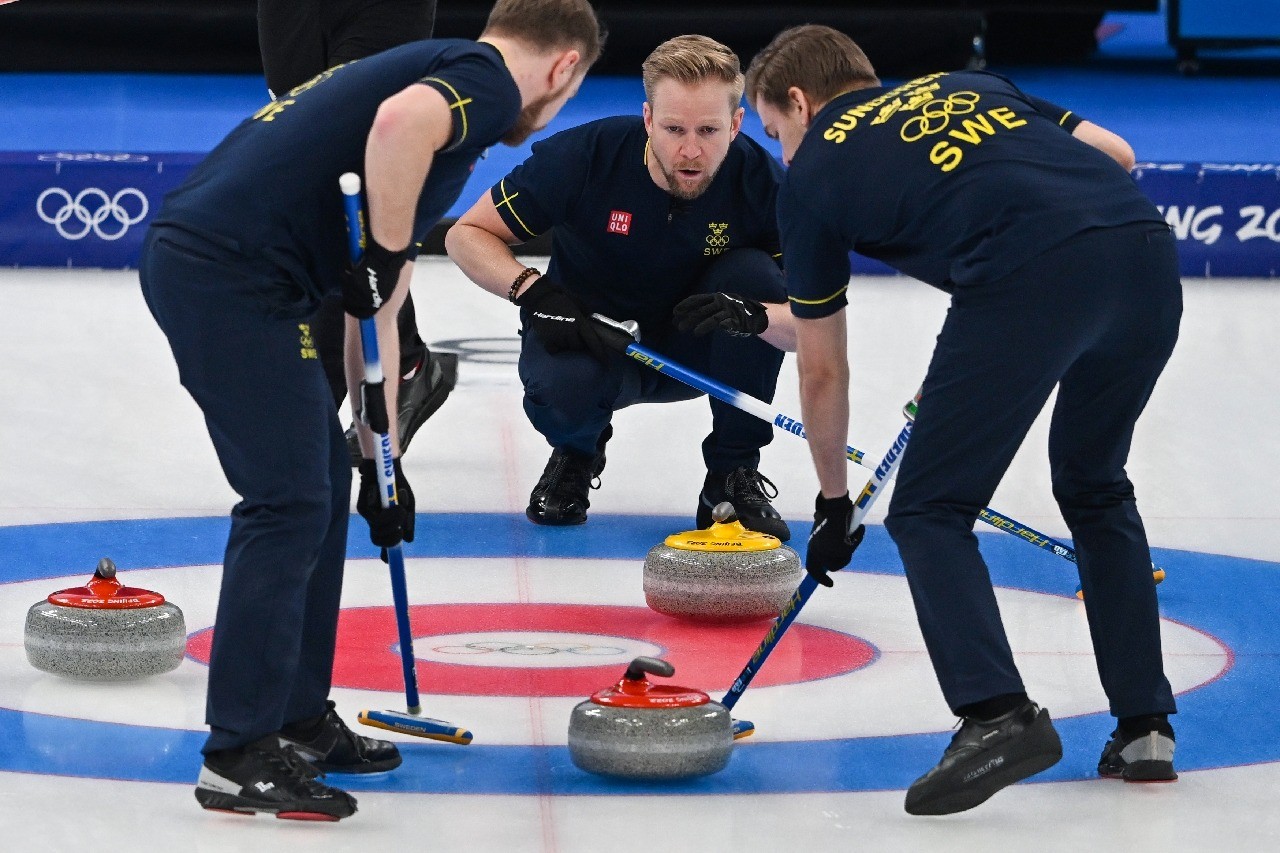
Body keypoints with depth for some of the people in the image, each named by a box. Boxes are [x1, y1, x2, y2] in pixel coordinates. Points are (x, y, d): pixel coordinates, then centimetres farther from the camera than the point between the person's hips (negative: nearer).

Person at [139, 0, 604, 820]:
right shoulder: (489, 82, -1)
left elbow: (376, 309, 30)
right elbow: (399, 122, -28)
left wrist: (380, 453, 32)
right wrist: (386, 256, -14)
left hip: (196, 259, 10)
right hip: (233, 270, -10)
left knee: (322, 485, 19)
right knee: (290, 500, -6)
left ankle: (298, 719, 26)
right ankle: (241, 754, -3)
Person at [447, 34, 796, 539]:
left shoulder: (761, 181, -22)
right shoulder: (587, 155, -25)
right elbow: (467, 234, -15)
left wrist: (756, 315, -45)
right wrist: (532, 291, -34)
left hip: (695, 350, 2)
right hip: (587, 338, -2)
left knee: (754, 273, -28)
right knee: (562, 389, -36)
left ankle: (733, 476, -10)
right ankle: (578, 451, 4)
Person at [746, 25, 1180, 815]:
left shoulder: (814, 172, 21)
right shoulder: (971, 86, 34)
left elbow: (823, 370, 28)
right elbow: (1116, 152, 26)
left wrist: (833, 504, 40)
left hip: (1027, 276, -6)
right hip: (1149, 245, 6)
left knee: (930, 511, 7)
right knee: (1095, 486, 27)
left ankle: (997, 713, -12)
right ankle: (1145, 725, 23)